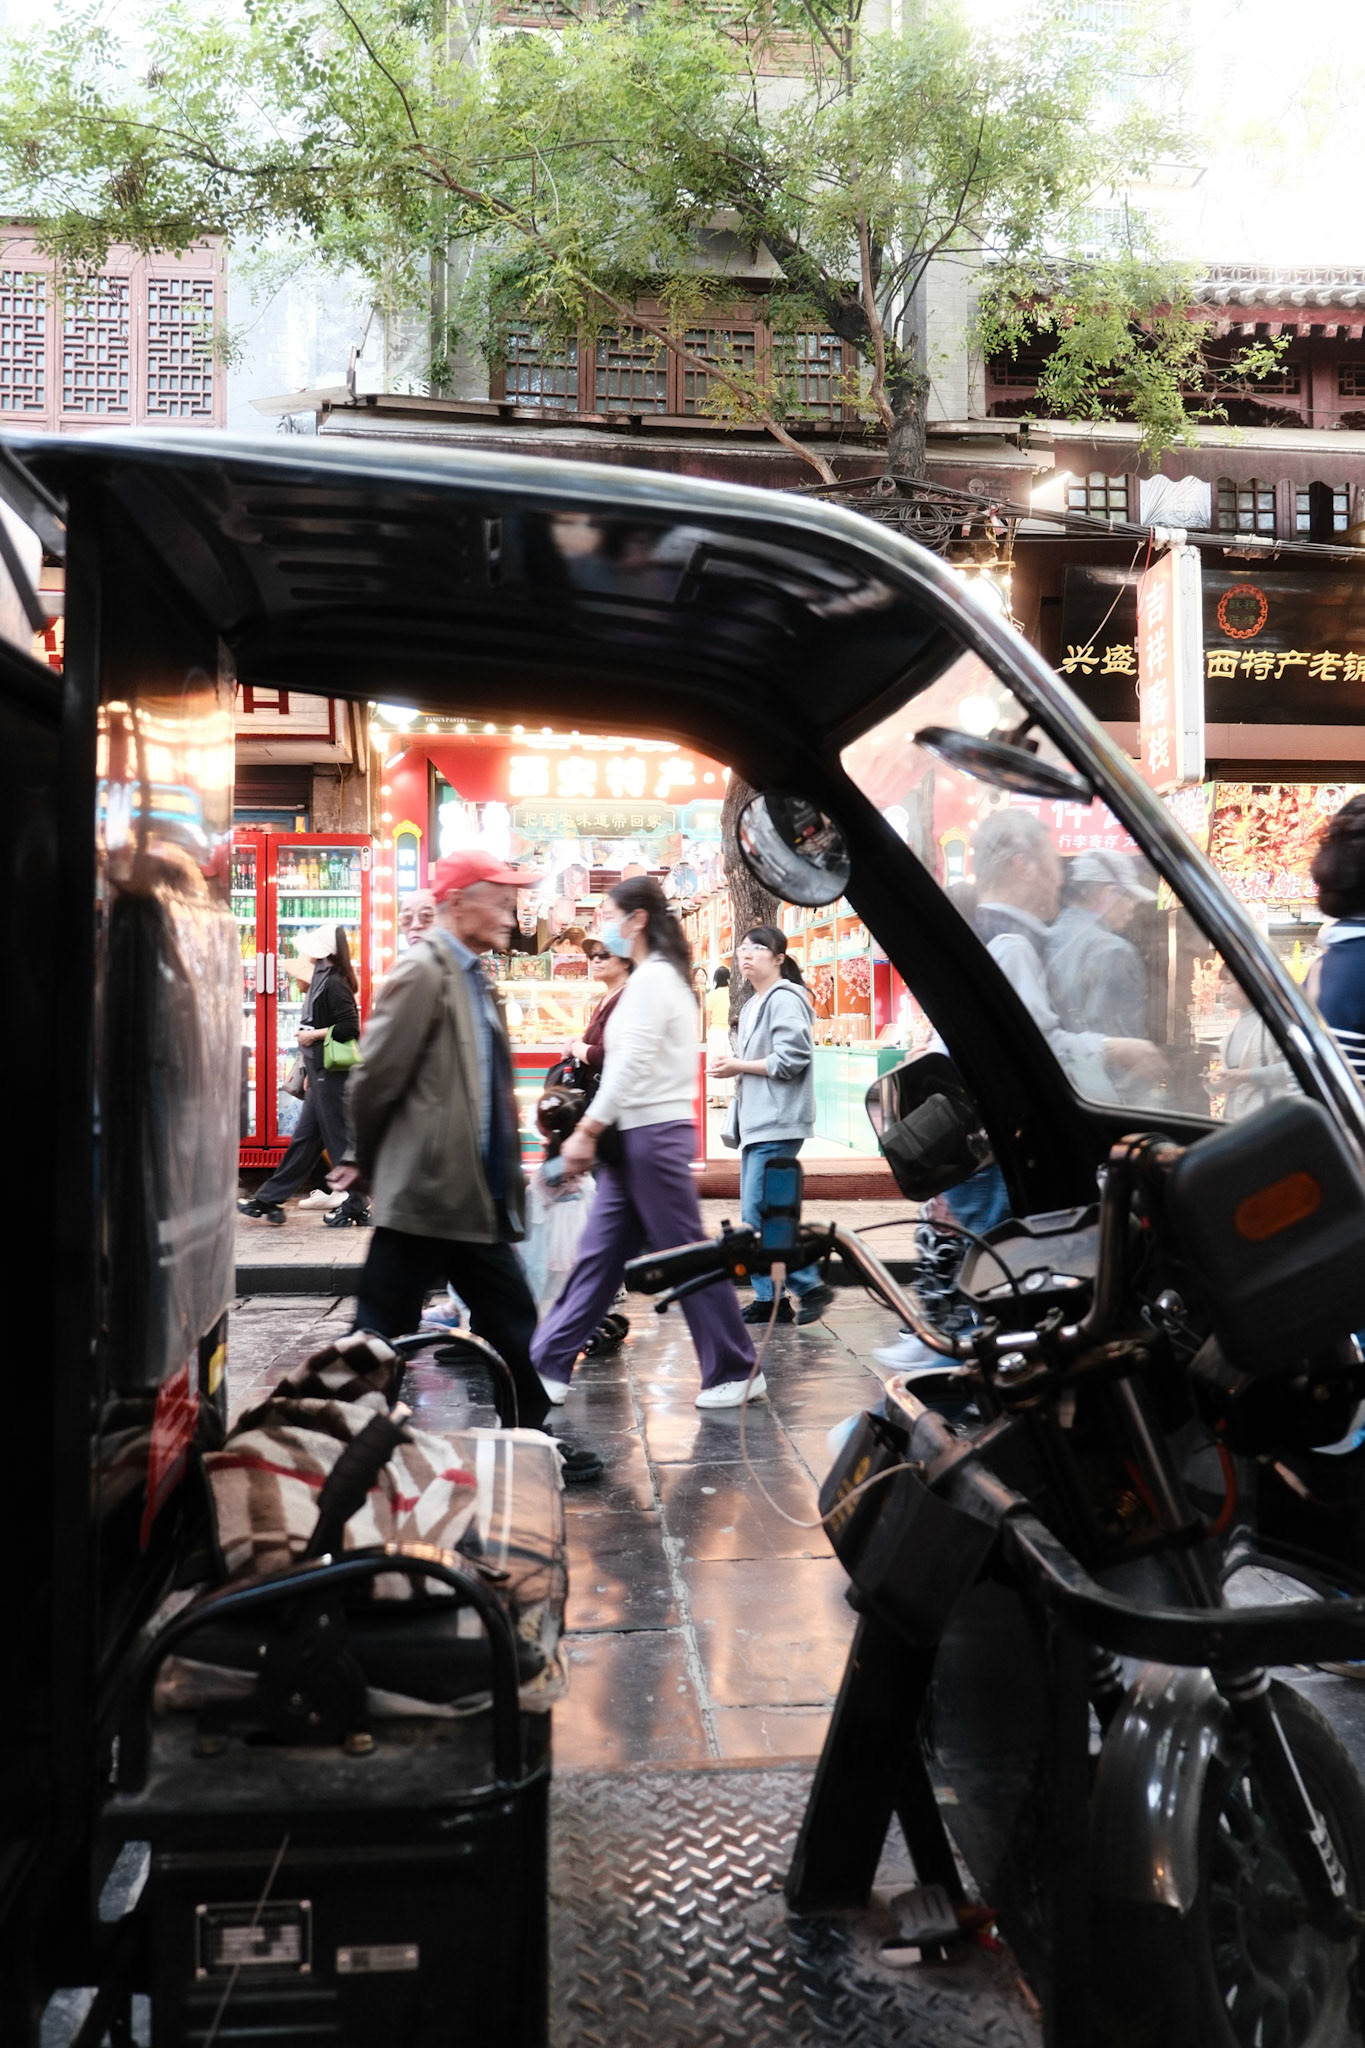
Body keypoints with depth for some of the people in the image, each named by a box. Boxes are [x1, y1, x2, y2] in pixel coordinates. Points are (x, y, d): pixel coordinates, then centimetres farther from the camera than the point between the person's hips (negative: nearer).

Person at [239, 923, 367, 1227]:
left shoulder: (334, 983, -14)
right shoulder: (324, 980, 16)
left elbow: (348, 1027, -23)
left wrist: (313, 1035, -14)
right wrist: (310, 1071, 20)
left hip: (331, 1074, -10)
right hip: (323, 1074, 10)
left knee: (338, 1139, -3)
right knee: (304, 1138, 12)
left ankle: (356, 1207, 6)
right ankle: (268, 1200, 17)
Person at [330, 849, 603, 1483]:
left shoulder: (473, 978, 14)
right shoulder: (423, 972, -14)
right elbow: (377, 1076, -15)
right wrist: (364, 1160, -3)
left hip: (476, 1195, 9)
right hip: (424, 1192, -9)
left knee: (511, 1318, 16)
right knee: (382, 1335, 1)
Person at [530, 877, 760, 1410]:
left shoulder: (652, 978, -13)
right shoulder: (658, 976, 17)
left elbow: (632, 1064, -20)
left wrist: (587, 1130, -17)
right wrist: (600, 1133, 15)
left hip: (653, 1134, -10)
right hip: (639, 1137, 10)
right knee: (598, 1256, 9)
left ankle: (735, 1374, 8)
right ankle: (548, 1368, 12)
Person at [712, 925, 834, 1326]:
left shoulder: (785, 999, -10)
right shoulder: (753, 1005, 21)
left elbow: (791, 1059, -18)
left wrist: (740, 1066, -10)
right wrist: (733, 1066, 8)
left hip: (778, 1123, -10)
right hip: (756, 1121, 10)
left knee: (759, 1212, -13)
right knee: (754, 1214, 9)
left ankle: (810, 1286, -3)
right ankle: (769, 1297, 15)